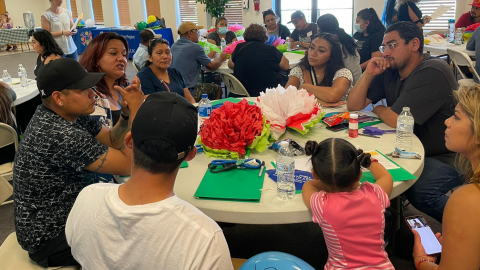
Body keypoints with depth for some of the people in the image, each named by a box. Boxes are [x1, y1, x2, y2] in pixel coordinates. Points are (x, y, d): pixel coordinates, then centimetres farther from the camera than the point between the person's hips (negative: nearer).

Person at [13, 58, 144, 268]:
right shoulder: (62, 135, -32)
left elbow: (112, 142, 2)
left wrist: (128, 111, -16)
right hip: (50, 237, -8)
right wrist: (136, 110, -23)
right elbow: (128, 165, -27)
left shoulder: (70, 115, -4)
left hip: (65, 214, 9)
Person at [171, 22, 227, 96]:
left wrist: (208, 57, 33)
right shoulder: (195, 47, -13)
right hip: (188, 92, -8)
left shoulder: (174, 46, 9)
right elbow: (212, 67, -4)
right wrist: (221, 59, 17)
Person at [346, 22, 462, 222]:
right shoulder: (389, 72, 1)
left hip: (446, 158, -7)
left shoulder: (431, 73, -22)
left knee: (418, 190, -29)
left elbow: (396, 119, -27)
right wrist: (368, 74, -12)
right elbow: (353, 106, 1)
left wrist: (376, 108, -6)